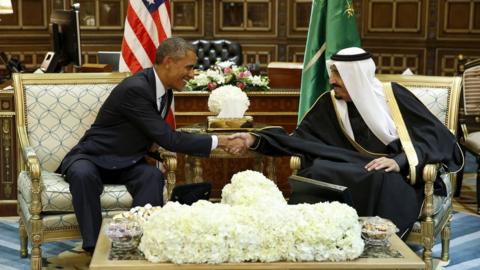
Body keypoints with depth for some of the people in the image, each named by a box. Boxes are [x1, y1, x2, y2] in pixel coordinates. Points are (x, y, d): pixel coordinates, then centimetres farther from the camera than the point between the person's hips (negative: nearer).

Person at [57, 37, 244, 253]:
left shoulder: (164, 90, 1)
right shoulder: (135, 89, -26)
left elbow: (162, 136, 20)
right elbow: (169, 139, -26)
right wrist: (217, 142, -22)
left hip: (126, 163, 6)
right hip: (93, 158, -6)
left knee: (153, 176, -26)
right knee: (83, 175, -39)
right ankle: (94, 247, -32)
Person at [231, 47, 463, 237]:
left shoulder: (393, 95, -2)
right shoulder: (329, 103, 6)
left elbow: (436, 135, -5)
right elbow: (300, 140, 4)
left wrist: (399, 161, -20)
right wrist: (257, 140, -9)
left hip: (399, 176, -2)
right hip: (356, 171, 2)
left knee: (381, 180, -39)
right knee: (319, 169, -29)